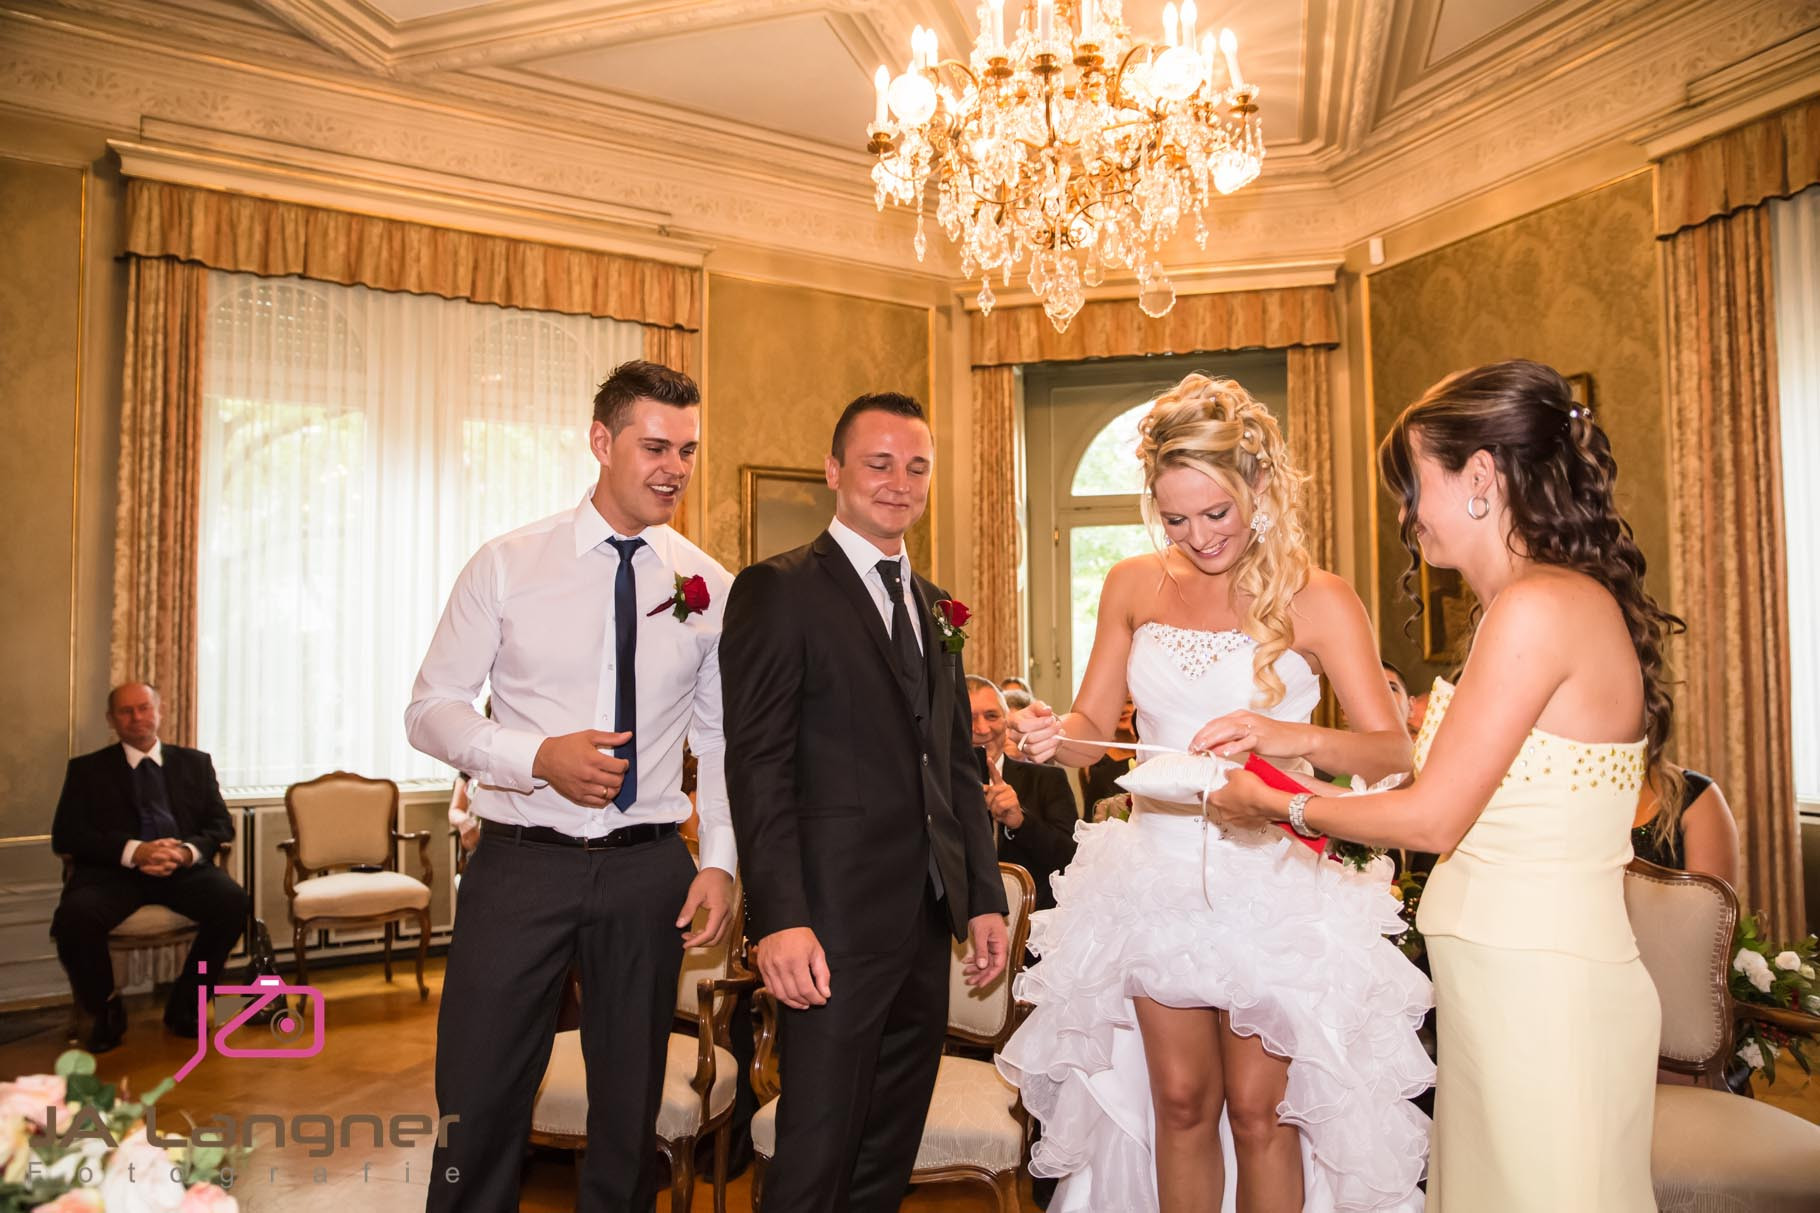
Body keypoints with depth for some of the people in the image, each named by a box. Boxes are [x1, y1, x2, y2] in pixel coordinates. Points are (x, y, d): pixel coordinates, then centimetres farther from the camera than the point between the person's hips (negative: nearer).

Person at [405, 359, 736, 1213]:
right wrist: (539, 756, -18)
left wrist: (719, 861, -2)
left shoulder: (711, 587, 1)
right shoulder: (506, 565, -3)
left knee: (631, 1103, 16)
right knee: (478, 1101, 8)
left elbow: (720, 740, 6)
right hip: (520, 862, -1)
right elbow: (430, 709, -2)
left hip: (648, 866, 2)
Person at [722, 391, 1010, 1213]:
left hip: (928, 926, 7)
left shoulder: (933, 606, 15)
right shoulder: (778, 590, -7)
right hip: (833, 926, -7)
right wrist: (780, 920, -20)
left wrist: (985, 898, 12)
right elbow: (757, 766, -14)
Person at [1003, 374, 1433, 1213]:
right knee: (1180, 1104, 14)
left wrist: (1288, 737, -33)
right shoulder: (1134, 586, 3)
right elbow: (1091, 726, 6)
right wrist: (1051, 736, -17)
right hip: (1155, 877, 3)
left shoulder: (1316, 601, -6)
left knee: (1259, 1109, 10)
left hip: (1269, 883, -2)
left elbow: (1393, 750, -14)